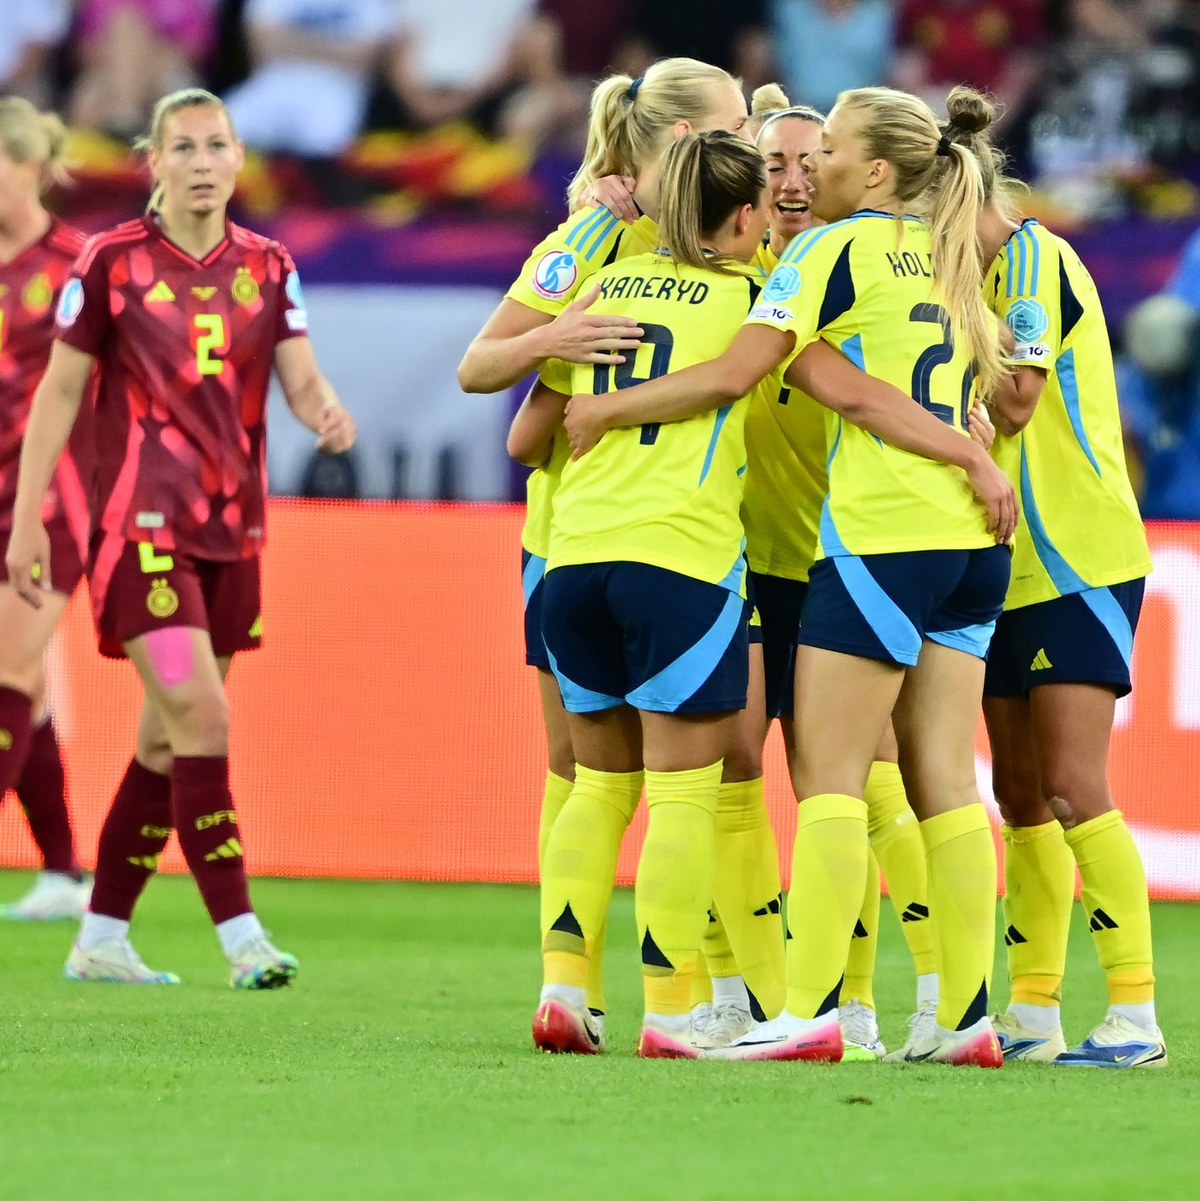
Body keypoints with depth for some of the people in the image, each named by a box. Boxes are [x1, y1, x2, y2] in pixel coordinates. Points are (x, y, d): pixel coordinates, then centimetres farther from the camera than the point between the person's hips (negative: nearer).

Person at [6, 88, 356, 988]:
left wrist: (327, 412, -23)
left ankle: (101, 940, 19)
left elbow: (301, 378, 2)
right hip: (140, 524, -5)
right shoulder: (111, 262, -4)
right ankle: (242, 939, -16)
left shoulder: (268, 267, 8)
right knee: (200, 719, -16)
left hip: (232, 529, 5)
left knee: (168, 741, 9)